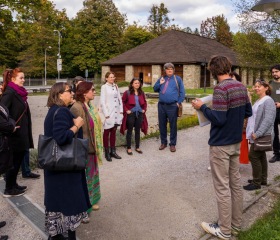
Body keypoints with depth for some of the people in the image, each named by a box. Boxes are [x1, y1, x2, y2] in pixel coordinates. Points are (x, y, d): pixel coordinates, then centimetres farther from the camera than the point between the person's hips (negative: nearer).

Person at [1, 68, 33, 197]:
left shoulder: (19, 93, 12)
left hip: (21, 134, 8)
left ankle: (13, 185, 30)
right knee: (13, 161, 3)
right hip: (14, 134, -8)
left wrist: (25, 133, 13)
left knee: (18, 160, 17)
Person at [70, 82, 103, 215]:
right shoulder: (77, 108, -22)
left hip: (92, 148, 9)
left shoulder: (89, 106, 7)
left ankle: (90, 201, 39)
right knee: (84, 178, 4)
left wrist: (97, 146, 19)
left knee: (92, 175, 21)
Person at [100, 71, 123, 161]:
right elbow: (102, 101, -10)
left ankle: (113, 151, 20)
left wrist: (121, 110, 5)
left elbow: (119, 98, 12)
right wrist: (106, 113, -14)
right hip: (108, 112, -5)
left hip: (116, 112, 5)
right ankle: (107, 152, 10)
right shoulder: (104, 87, -6)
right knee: (107, 132, 3)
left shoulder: (116, 86, 11)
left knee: (113, 132, 12)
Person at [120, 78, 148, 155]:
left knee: (138, 131, 12)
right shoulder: (127, 93, -7)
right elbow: (122, 102, -6)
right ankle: (128, 148, 15)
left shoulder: (141, 93, 8)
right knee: (130, 131, 5)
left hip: (140, 114, 4)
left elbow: (144, 102, 19)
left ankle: (137, 147, 24)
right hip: (131, 114, -4)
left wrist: (144, 109, 7)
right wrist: (126, 110, -11)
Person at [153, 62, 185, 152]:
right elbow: (155, 89, 17)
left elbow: (182, 92, 2)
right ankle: (163, 142, 23)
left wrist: (179, 102, -5)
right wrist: (160, 84, -1)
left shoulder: (178, 79, 2)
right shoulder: (161, 79, 12)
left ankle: (172, 144, 13)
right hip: (161, 105, 4)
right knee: (162, 124, 9)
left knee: (173, 125, 3)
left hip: (172, 106, -3)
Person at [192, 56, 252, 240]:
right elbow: (248, 112, 12)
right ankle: (236, 224, 30)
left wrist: (202, 107, -11)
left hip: (221, 145, -8)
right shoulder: (241, 86, 5)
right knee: (236, 183, 16)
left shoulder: (221, 89, -20)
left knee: (222, 188, 3)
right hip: (236, 142, 8)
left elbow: (218, 119, -24)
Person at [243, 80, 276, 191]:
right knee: (261, 156, 15)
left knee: (254, 156, -5)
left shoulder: (268, 101, -15)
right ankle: (263, 179, 27)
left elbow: (268, 120, -22)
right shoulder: (258, 100, 13)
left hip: (261, 135, -9)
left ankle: (256, 182, 5)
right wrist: (252, 132, 12)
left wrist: (258, 133, -24)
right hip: (257, 134, 9)